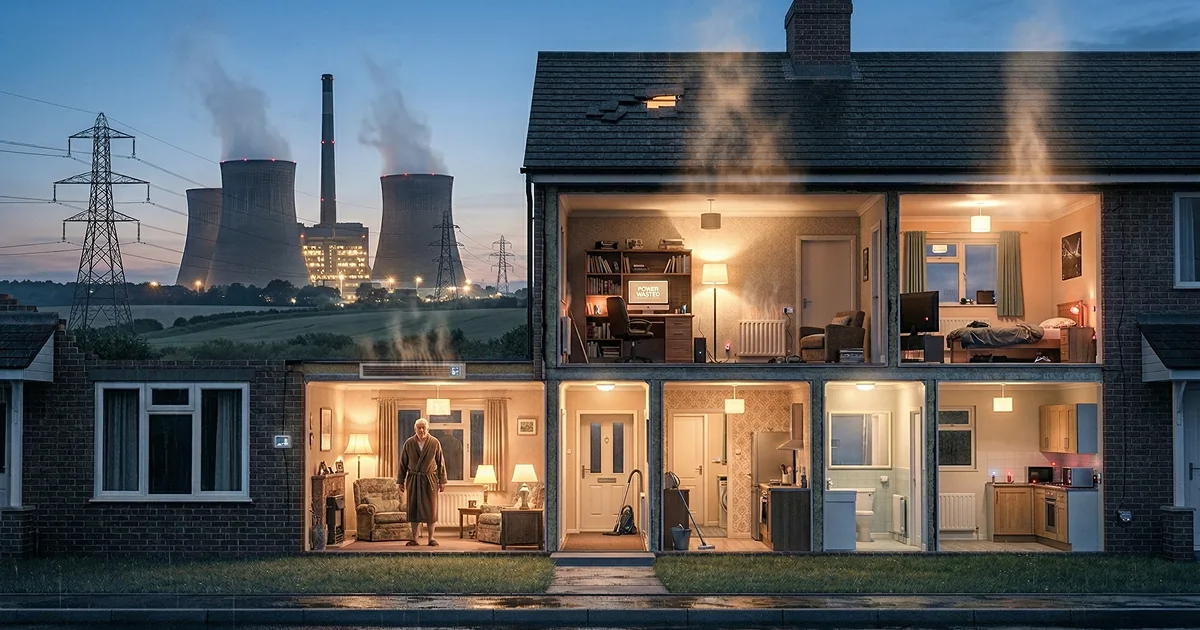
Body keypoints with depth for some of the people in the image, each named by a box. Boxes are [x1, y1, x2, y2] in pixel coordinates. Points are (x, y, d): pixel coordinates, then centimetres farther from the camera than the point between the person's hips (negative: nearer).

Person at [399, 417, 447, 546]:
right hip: (413, 479, 1)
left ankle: (431, 538, 7)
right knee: (414, 509, 1)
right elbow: (403, 463, 6)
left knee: (430, 509, 0)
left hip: (430, 480, -1)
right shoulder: (409, 443, 1)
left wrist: (442, 481, 2)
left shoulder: (435, 443, 0)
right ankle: (415, 538, 6)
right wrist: (401, 481, 5)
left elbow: (441, 463, 3)